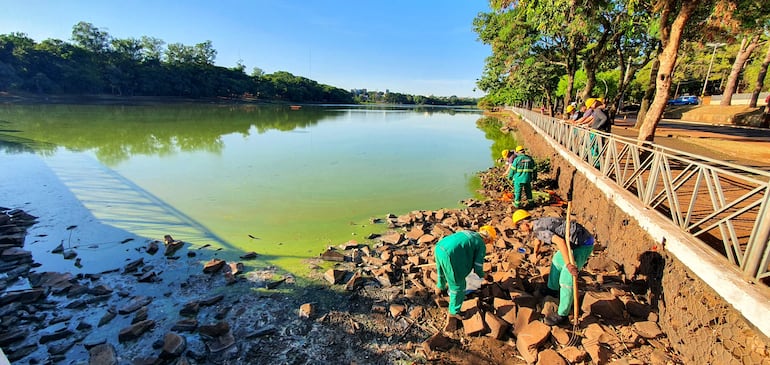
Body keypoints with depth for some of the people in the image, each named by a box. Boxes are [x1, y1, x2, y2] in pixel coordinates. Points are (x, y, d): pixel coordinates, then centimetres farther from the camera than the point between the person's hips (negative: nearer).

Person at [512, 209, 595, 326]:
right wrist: (535, 253, 50)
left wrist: (568, 264, -38)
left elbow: (560, 241, -35)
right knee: (557, 259, 27)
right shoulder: (539, 223, 12)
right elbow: (538, 240, 33)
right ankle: (552, 289, 45)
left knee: (566, 278, -8)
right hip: (578, 241, 10)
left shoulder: (539, 229, -20)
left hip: (583, 244, -10)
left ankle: (562, 314, 3)